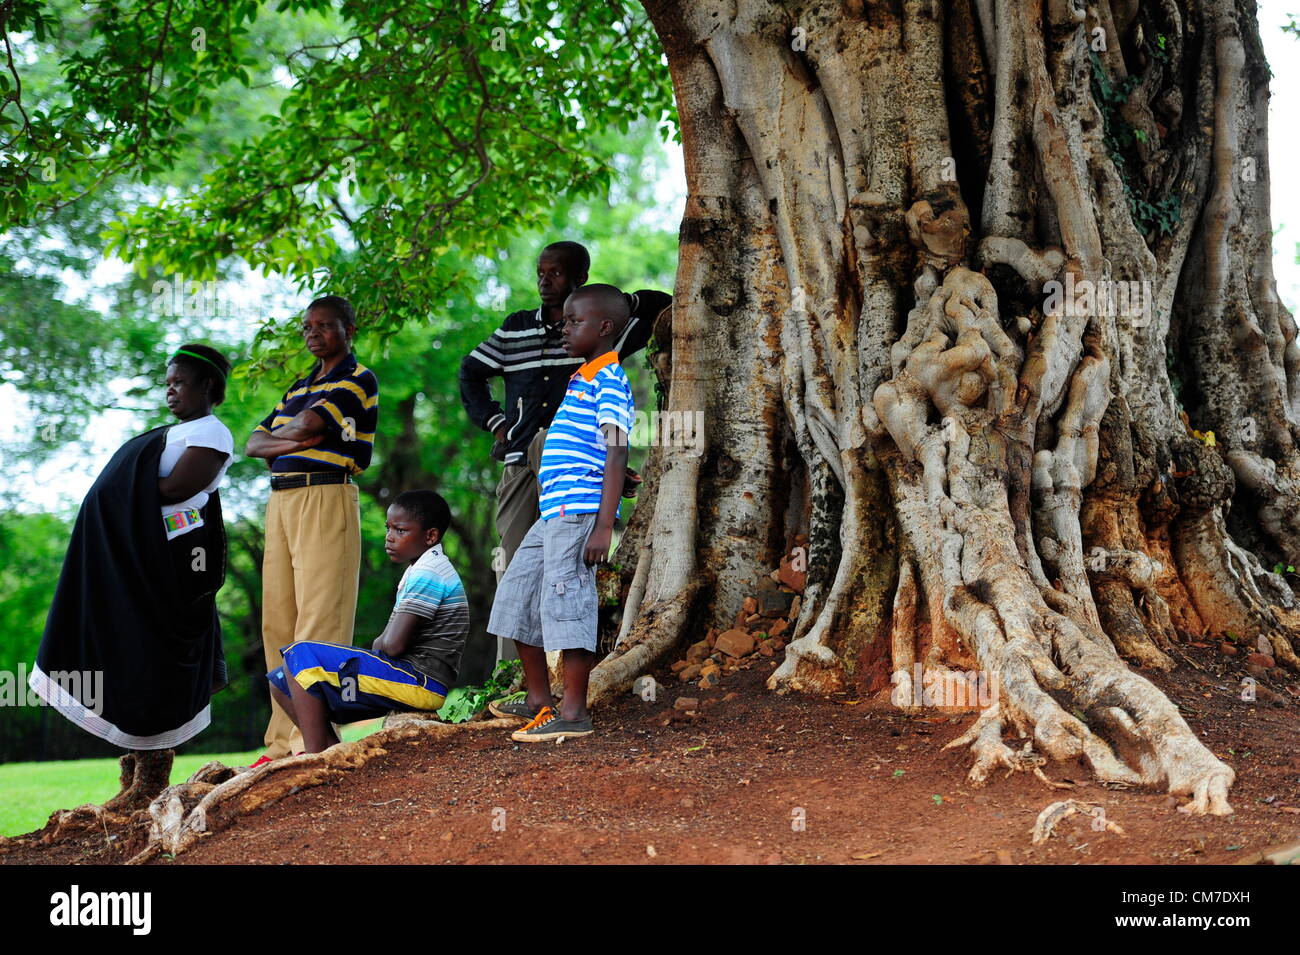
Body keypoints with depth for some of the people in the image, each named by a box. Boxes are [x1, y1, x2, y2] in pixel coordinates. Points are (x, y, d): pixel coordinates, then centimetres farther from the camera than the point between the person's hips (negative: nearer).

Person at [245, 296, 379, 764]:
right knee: (277, 622, 5)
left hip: (327, 498, -8)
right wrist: (296, 440, -5)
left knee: (319, 620, -11)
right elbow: (254, 444, 13)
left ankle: (312, 738, -14)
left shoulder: (359, 380, 0)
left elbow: (307, 425, -13)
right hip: (280, 500, 8)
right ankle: (283, 741, 8)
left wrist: (277, 435, 7)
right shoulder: (300, 387, 23)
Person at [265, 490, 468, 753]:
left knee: (301, 656, -17)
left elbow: (393, 645, -21)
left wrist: (377, 645, 0)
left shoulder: (428, 572, -14)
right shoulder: (419, 569, 20)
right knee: (281, 680, 8)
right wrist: (380, 646, 0)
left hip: (420, 683, -11)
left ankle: (315, 758, -18)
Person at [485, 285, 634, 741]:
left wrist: (604, 526, -22)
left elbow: (616, 456, -16)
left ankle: (573, 712, -4)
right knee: (516, 596, 14)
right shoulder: (579, 379, 21)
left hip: (581, 512, -10)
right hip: (553, 514, 10)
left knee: (566, 601, -10)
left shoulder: (609, 381, -9)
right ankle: (538, 700, 23)